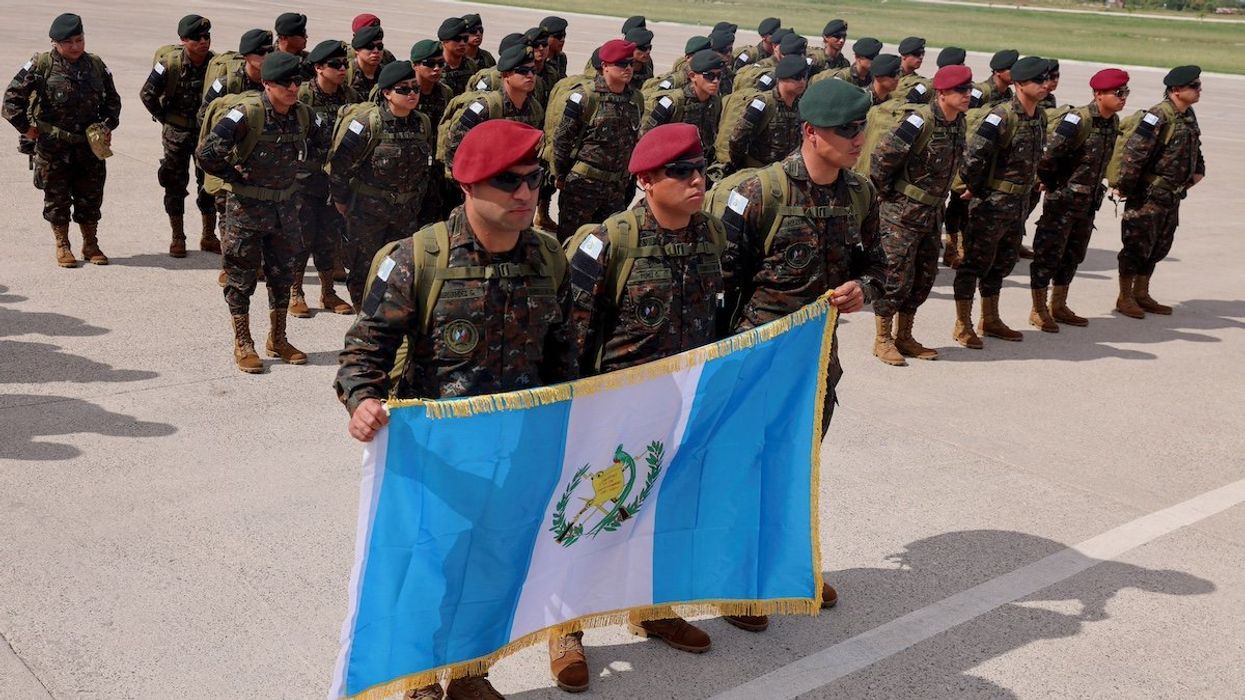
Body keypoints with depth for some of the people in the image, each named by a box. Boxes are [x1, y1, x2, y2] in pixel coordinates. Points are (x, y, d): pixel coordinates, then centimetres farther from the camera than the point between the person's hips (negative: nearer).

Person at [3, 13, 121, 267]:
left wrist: (108, 126, 6)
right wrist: (26, 127, -6)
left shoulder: (96, 65, 4)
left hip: (90, 144, 3)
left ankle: (91, 245, 23)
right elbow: (12, 97, -5)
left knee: (91, 198, 9)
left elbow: (112, 99, 18)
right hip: (52, 147, -3)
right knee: (57, 198, 6)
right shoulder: (41, 65, -8)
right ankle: (62, 247, 19)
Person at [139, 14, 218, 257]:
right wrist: (164, 118, -4)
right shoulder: (169, 63, -17)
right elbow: (147, 94, -7)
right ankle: (177, 238, 17)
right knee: (175, 184, 6)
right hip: (176, 132, -2)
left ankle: (209, 236, 19)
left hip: (206, 130, 2)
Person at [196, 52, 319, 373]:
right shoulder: (247, 114, -20)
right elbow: (207, 153, -25)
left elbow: (316, 143, 21)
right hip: (246, 206, -5)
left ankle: (277, 340, 28)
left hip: (284, 205, 6)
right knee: (241, 276, 5)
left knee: (283, 274, 13)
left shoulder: (303, 114, -2)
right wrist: (232, 175, -11)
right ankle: (243, 345, 17)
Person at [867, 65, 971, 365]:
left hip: (931, 213, 8)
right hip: (902, 213, -8)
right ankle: (882, 340, 11)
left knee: (924, 275, 12)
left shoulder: (957, 123, 5)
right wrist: (888, 193, -8)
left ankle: (904, 337, 25)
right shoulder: (921, 122, -20)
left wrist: (938, 198, 18)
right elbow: (882, 156, -19)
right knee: (897, 275, -3)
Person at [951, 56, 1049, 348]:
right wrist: (975, 189, -14)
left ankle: (990, 320, 30)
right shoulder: (1002, 116, -19)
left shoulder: (1040, 117, 8)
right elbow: (972, 154, -25)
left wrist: (1026, 187, 16)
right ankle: (962, 326, 8)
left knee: (1002, 263, 17)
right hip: (991, 203, -8)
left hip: (1018, 202, 9)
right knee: (976, 263, 0)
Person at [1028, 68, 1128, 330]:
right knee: (1049, 254, -1)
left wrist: (1096, 186, 14)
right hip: (1063, 198, -8)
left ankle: (1059, 307, 26)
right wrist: (1049, 183, -12)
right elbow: (1048, 153, -24)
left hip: (1089, 200, 8)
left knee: (1073, 255, 15)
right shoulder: (1078, 120, -20)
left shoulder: (1113, 122, 5)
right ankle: (1039, 311, 8)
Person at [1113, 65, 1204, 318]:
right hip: (1148, 196, -9)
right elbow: (1132, 153, -23)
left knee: (1158, 248, 15)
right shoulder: (1158, 117, -20)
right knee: (1136, 247, 1)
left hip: (1172, 197, 9)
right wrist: (1125, 188, -18)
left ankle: (1141, 294, 27)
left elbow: (1194, 147, 27)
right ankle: (1124, 298, 13)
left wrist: (1198, 170, 15)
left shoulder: (1189, 116, 8)